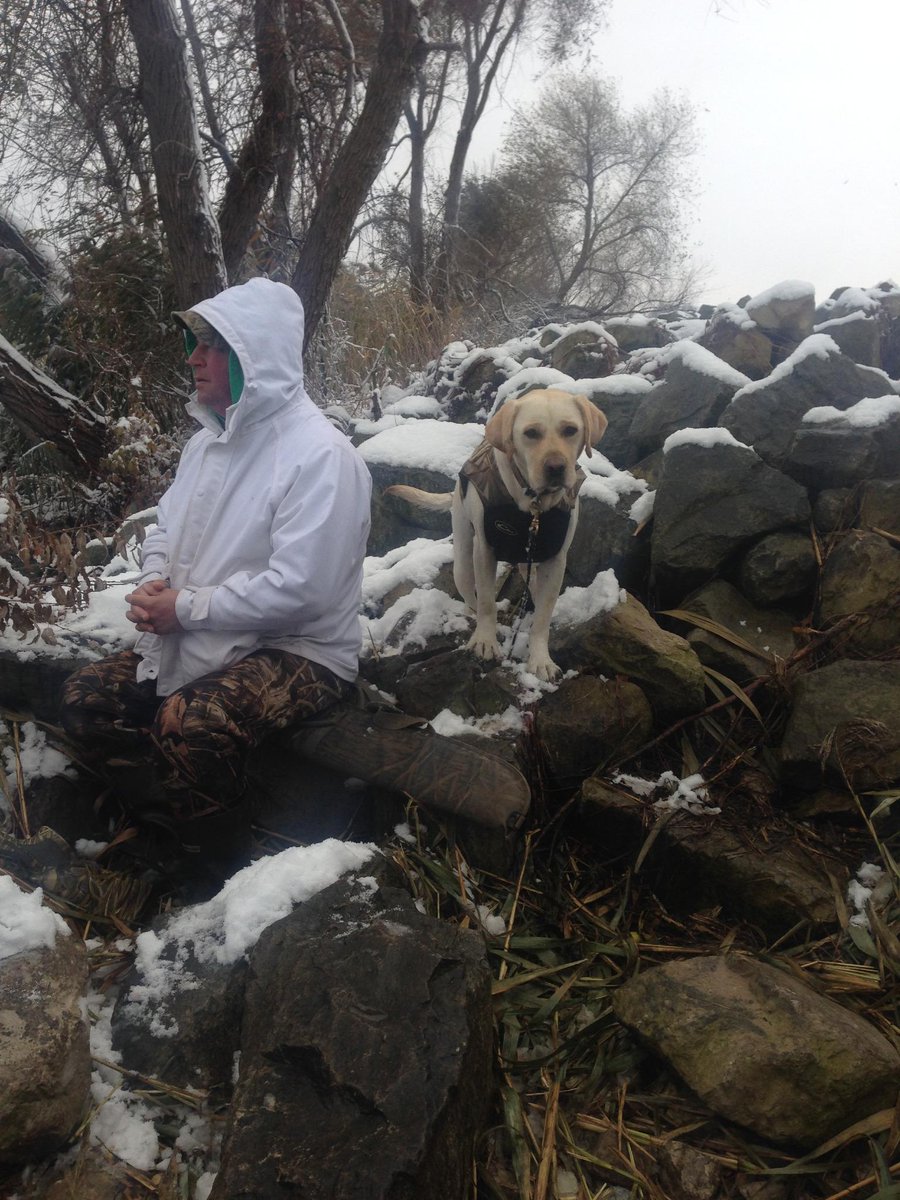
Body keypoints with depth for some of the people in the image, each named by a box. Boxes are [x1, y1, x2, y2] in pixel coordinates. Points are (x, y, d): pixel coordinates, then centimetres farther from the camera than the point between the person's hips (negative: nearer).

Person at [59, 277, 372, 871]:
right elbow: (166, 528, 19)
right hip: (196, 641, 9)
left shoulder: (320, 455, -20)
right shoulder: (209, 439, 9)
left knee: (189, 724, -34)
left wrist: (185, 608, -17)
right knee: (85, 697, 1)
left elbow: (296, 589, -27)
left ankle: (224, 851, -6)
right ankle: (172, 823, 9)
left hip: (299, 650, -9)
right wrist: (153, 585, -5)